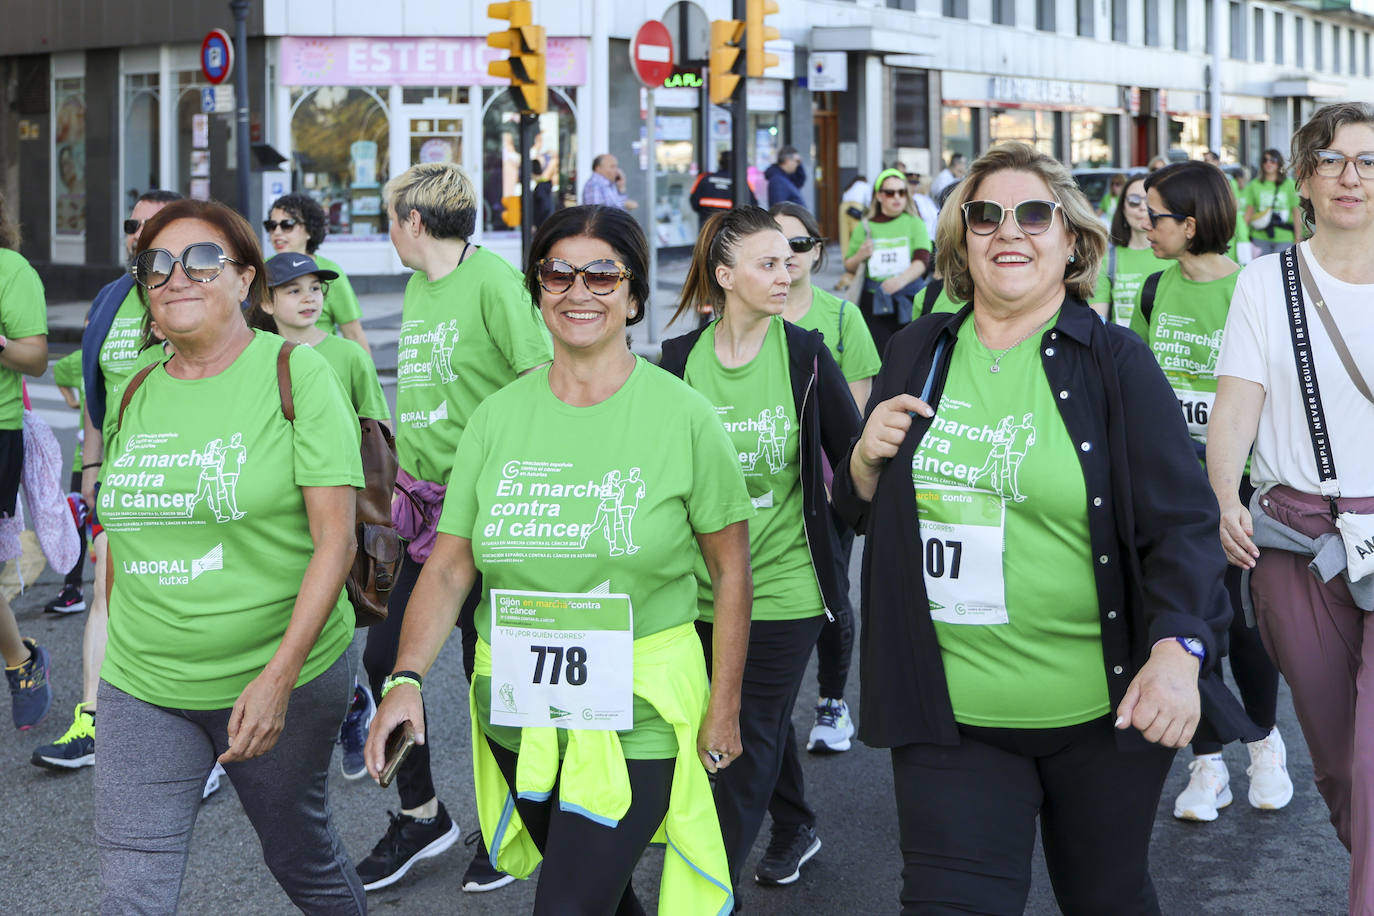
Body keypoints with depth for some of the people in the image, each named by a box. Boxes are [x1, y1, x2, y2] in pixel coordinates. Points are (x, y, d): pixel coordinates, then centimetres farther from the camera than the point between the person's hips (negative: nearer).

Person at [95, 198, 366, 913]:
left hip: (281, 679, -3)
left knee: (301, 854, 16)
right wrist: (117, 659, 14)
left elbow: (336, 538, -14)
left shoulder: (295, 374, -8)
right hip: (142, 690, 4)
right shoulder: (137, 394, 7)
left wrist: (280, 674, -22)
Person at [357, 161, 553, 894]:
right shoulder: (417, 287, 14)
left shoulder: (492, 279, -13)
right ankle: (420, 814, 23)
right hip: (426, 510, 8)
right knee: (384, 656, 7)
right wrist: (403, 473, 16)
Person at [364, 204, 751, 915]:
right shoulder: (498, 418, 1)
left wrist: (724, 708, -3)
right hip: (516, 713, 4)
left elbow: (730, 569, -1)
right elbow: (448, 569, -1)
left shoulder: (681, 415, -7)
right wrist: (406, 678, -15)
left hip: (636, 716, -4)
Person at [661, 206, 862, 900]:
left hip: (784, 587, -3)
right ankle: (795, 830, 44)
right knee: (764, 723, 21)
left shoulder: (806, 356, -7)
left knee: (746, 742, -3)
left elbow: (853, 463, 2)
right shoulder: (679, 360, -2)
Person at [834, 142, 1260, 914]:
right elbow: (861, 511, 16)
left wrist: (1180, 651, -25)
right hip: (949, 713, 2)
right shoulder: (919, 355, 6)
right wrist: (868, 458, -7)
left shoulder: (1116, 362, -4)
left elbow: (1183, 523, -9)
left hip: (1100, 708, -1)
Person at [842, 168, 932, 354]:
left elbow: (923, 260, -6)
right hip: (873, 302, 0)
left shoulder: (914, 223, 7)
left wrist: (901, 279, -25)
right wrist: (860, 256, -7)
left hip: (908, 301, 0)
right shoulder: (865, 226, 9)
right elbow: (849, 266, 16)